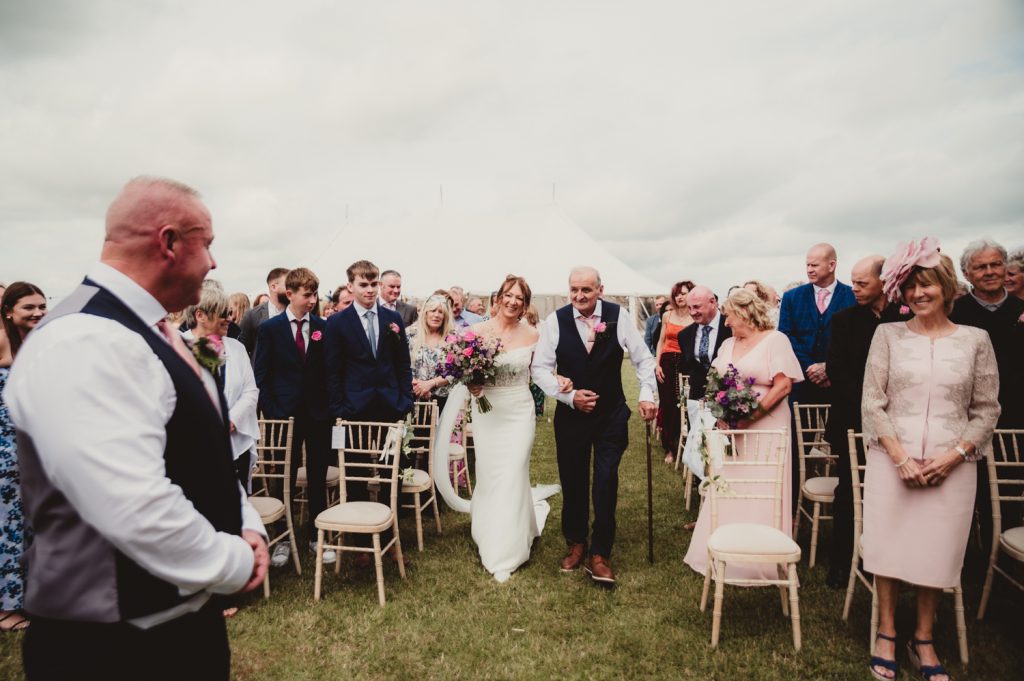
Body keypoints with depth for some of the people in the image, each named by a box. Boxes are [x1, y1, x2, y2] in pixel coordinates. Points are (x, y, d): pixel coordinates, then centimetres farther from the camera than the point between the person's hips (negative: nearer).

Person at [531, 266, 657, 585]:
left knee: (606, 484, -2)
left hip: (612, 415, -1)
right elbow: (540, 368, -6)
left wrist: (647, 394, -10)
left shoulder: (618, 316, -8)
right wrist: (570, 396, -17)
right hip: (571, 414, 1)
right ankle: (575, 543, 35)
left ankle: (599, 555, 14)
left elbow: (643, 359, 2)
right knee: (573, 483, 13)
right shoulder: (555, 320, -9)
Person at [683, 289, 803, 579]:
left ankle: (761, 562, 11)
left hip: (764, 428, -6)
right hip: (730, 429, 6)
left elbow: (784, 385, -13)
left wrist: (751, 415, -18)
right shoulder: (728, 344, 16)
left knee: (761, 496, -2)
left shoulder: (775, 340, -5)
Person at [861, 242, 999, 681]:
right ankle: (886, 634, 22)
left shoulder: (976, 339, 4)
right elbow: (872, 402, -1)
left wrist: (953, 456, -9)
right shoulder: (888, 334, 2)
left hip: (950, 466, 1)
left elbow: (986, 410, 5)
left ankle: (923, 639, 26)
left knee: (936, 551, 7)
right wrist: (900, 455, -10)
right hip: (892, 459, 0)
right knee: (888, 546, 4)